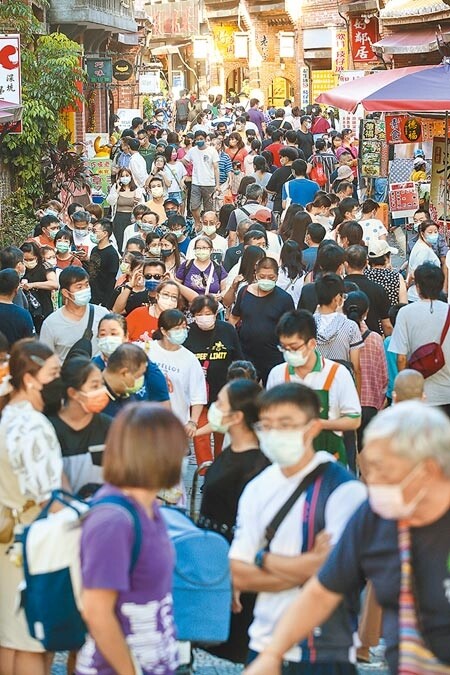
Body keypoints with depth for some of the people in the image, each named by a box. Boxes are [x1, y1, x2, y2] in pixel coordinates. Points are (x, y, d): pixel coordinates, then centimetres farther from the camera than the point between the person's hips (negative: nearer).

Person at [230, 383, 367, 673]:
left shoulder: (344, 488, -10)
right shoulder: (257, 488, 7)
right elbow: (239, 575, 2)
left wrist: (265, 560, -6)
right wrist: (302, 571, -13)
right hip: (264, 644, 5)